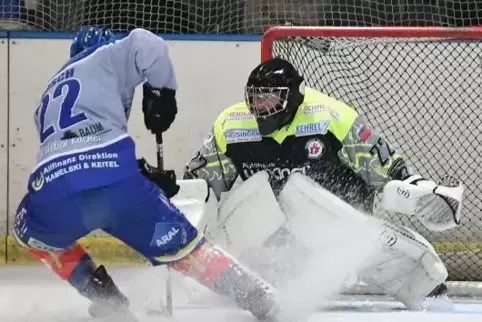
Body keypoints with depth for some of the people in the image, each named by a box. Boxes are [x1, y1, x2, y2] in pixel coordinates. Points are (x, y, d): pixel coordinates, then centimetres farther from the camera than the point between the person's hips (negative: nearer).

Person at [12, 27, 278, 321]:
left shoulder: (49, 99, 37)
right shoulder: (105, 59, 21)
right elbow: (148, 46, 0)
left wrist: (145, 173, 32)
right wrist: (162, 92, 15)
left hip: (54, 194, 3)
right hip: (116, 183, -3)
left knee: (31, 230, 35)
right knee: (178, 242, 15)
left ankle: (105, 298, 24)